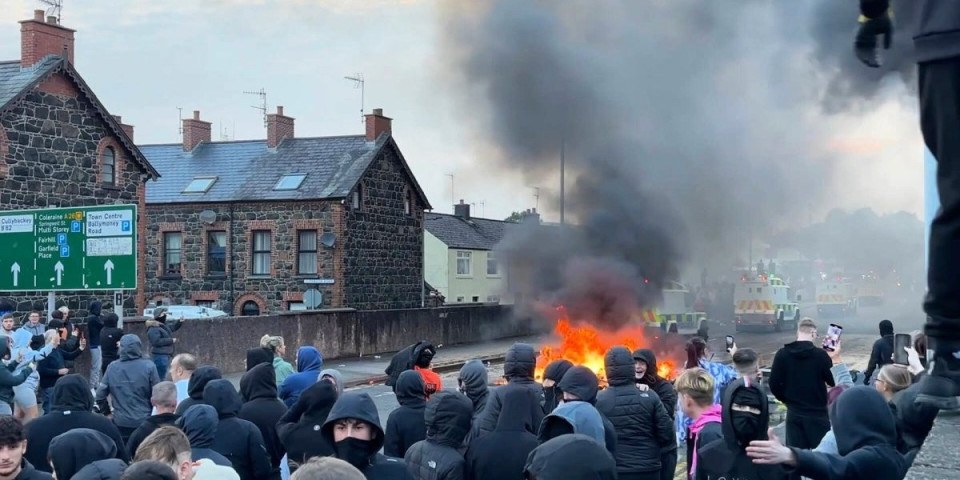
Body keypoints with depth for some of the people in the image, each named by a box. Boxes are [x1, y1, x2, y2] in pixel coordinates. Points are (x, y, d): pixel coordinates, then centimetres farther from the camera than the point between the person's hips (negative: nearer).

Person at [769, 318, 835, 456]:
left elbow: (774, 385, -3)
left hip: (794, 413, 3)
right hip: (817, 413, -3)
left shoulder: (782, 354, -3)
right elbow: (834, 381, -3)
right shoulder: (820, 354, -12)